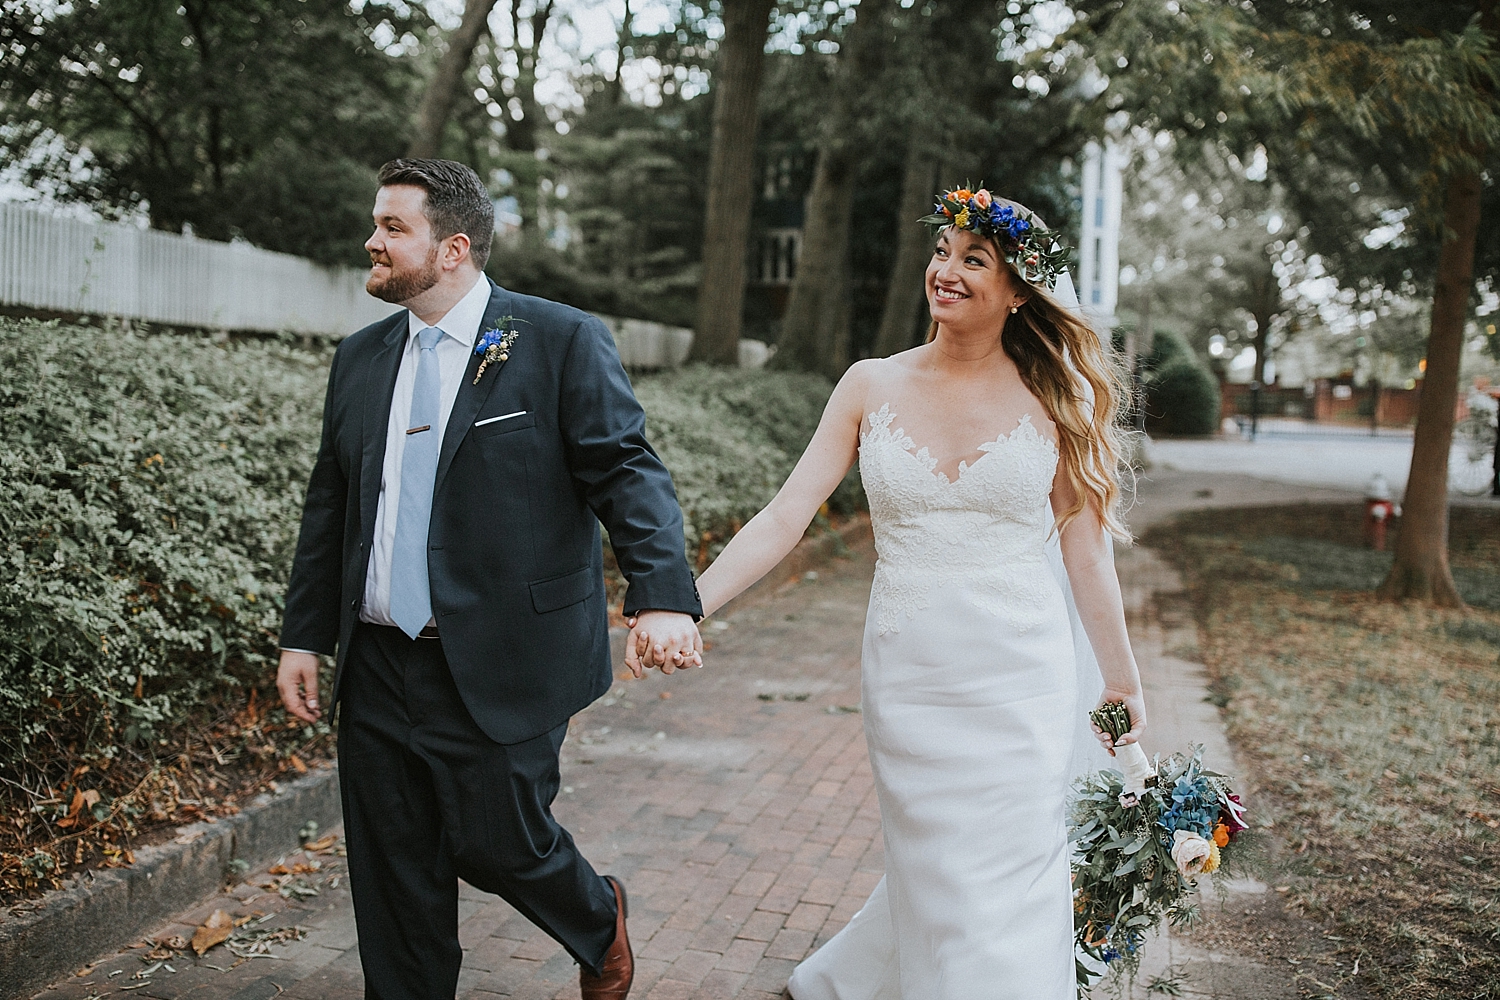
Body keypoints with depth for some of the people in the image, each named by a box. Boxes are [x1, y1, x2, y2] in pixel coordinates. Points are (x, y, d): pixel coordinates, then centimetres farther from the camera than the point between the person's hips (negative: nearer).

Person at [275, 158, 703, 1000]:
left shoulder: (563, 342, -7)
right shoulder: (360, 360, 11)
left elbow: (628, 471, -14)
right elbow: (330, 509, 15)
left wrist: (662, 594, -29)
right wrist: (305, 635, 13)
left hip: (499, 668, -5)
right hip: (378, 670, 6)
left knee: (498, 843, 4)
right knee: (392, 875, 12)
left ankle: (600, 922, 37)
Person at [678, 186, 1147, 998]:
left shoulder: (1053, 396, 0)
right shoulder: (872, 387, 1)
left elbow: (1083, 550, 4)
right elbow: (785, 516, -4)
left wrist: (1122, 681, 8)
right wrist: (686, 607, -14)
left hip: (1021, 679, 0)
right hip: (909, 678, 0)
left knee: (1012, 880, 5)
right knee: (935, 877, 7)